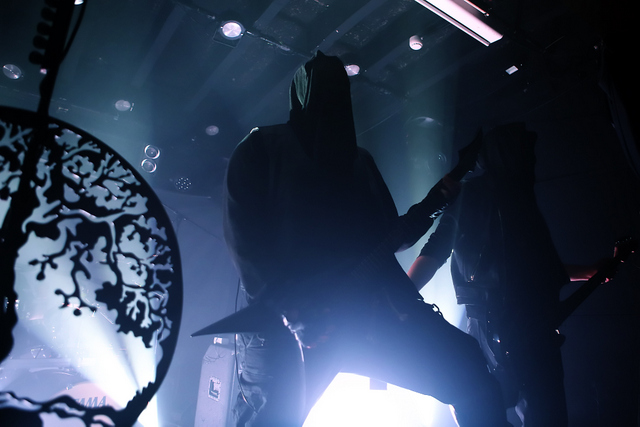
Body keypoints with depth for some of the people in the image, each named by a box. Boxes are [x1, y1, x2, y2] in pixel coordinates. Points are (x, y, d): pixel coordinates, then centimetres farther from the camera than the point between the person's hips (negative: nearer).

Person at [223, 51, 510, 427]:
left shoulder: (360, 161, 24)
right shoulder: (260, 149, 9)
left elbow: (391, 236, 21)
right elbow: (245, 239, -3)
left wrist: (435, 200, 6)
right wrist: (292, 308, -15)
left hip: (370, 307, 4)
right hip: (288, 319, -3)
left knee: (466, 364, -6)